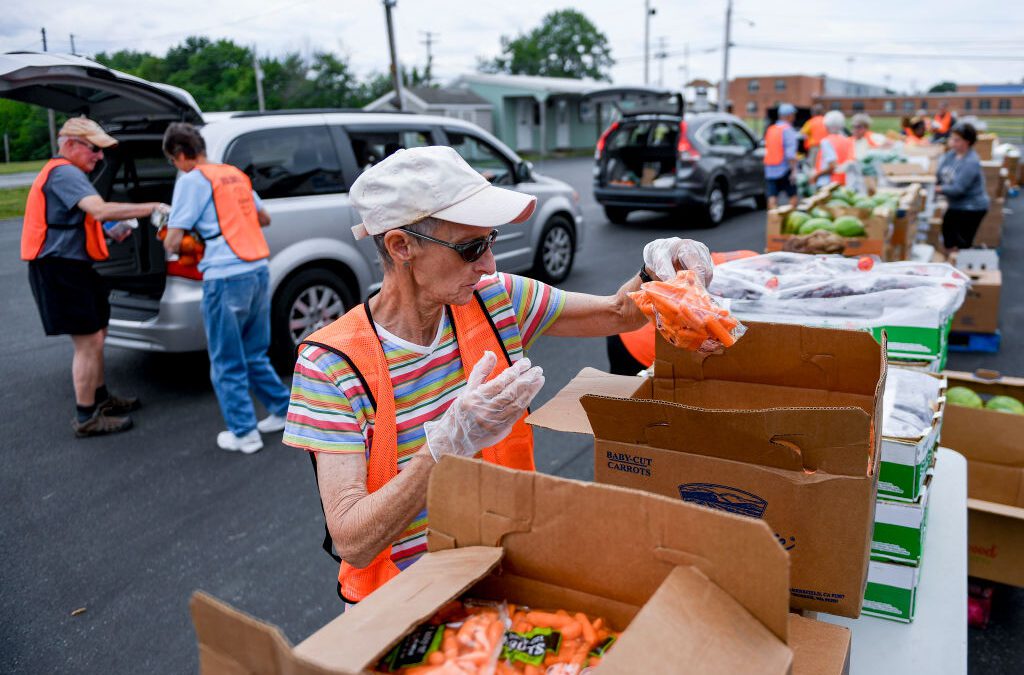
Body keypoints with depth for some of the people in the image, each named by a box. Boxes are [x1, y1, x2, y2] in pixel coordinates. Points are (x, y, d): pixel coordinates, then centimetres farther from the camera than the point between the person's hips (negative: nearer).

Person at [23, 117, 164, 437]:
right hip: (60, 269, -11)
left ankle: (100, 398, 34)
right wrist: (152, 208, -30)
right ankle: (86, 419, 1)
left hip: (70, 267, 11)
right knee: (89, 341, -7)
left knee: (96, 335, 21)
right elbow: (100, 210, -32)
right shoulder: (65, 173, -16)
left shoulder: (63, 173, 19)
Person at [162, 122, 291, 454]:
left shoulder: (191, 180, -5)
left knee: (227, 363, 6)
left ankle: (244, 433, 10)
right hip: (259, 270, 7)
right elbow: (263, 219, 27)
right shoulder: (235, 174, 16)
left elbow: (173, 242, -6)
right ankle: (282, 410, 27)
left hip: (225, 278, -7)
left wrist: (169, 239, 15)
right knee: (255, 354, 21)